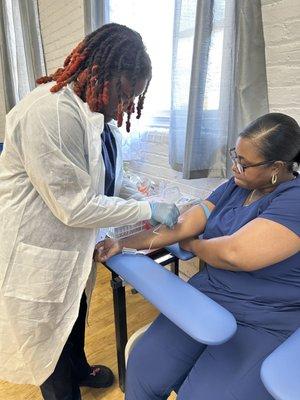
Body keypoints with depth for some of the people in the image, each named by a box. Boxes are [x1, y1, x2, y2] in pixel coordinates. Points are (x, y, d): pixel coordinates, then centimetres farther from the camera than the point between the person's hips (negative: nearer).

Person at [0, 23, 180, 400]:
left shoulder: (96, 110, 2)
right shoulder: (51, 112, -28)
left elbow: (109, 174, 10)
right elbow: (75, 206, -27)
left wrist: (142, 201, -4)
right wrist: (148, 210, -20)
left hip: (73, 244, 9)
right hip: (38, 252, -9)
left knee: (75, 314, 29)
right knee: (48, 332, 17)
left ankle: (79, 369, 58)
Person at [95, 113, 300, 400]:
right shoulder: (235, 186, 6)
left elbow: (235, 253, -27)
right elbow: (182, 224, 0)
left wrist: (191, 244, -6)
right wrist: (124, 244, -7)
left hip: (266, 325, -5)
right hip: (208, 297, 6)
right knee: (142, 373, -7)